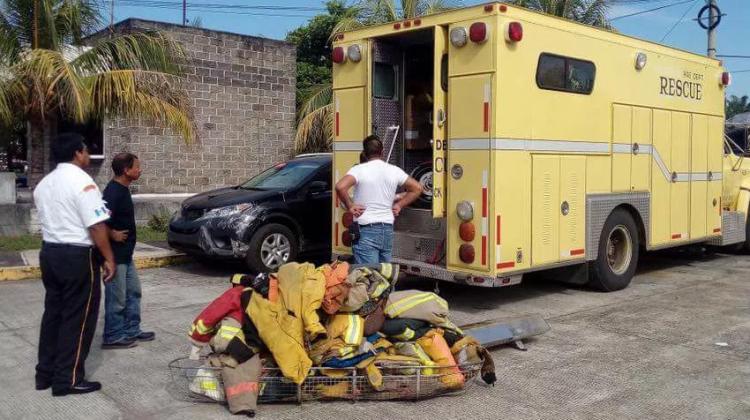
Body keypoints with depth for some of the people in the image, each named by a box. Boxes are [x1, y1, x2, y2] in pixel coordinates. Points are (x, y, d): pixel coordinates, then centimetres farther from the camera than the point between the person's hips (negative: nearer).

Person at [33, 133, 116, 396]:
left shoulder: (43, 184, 13)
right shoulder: (81, 181, -16)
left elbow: (50, 219, 17)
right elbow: (96, 227, -20)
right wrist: (109, 258, -13)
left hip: (49, 253, 9)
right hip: (77, 256, -9)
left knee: (53, 312, 16)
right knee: (77, 318, -1)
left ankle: (46, 373, 22)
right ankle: (68, 380, 5)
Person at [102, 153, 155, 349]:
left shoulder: (122, 189, 10)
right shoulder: (113, 191, -20)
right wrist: (113, 234, -20)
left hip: (125, 253, 10)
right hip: (115, 254, -10)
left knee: (133, 291, 17)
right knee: (117, 297, 0)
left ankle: (131, 330, 27)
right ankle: (113, 337, 11)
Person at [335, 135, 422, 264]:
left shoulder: (359, 170, -7)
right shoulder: (394, 170, 6)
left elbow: (340, 187, -23)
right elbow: (417, 188, 12)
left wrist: (350, 206, -9)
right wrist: (399, 205, 13)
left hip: (366, 230, -5)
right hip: (388, 230, 5)